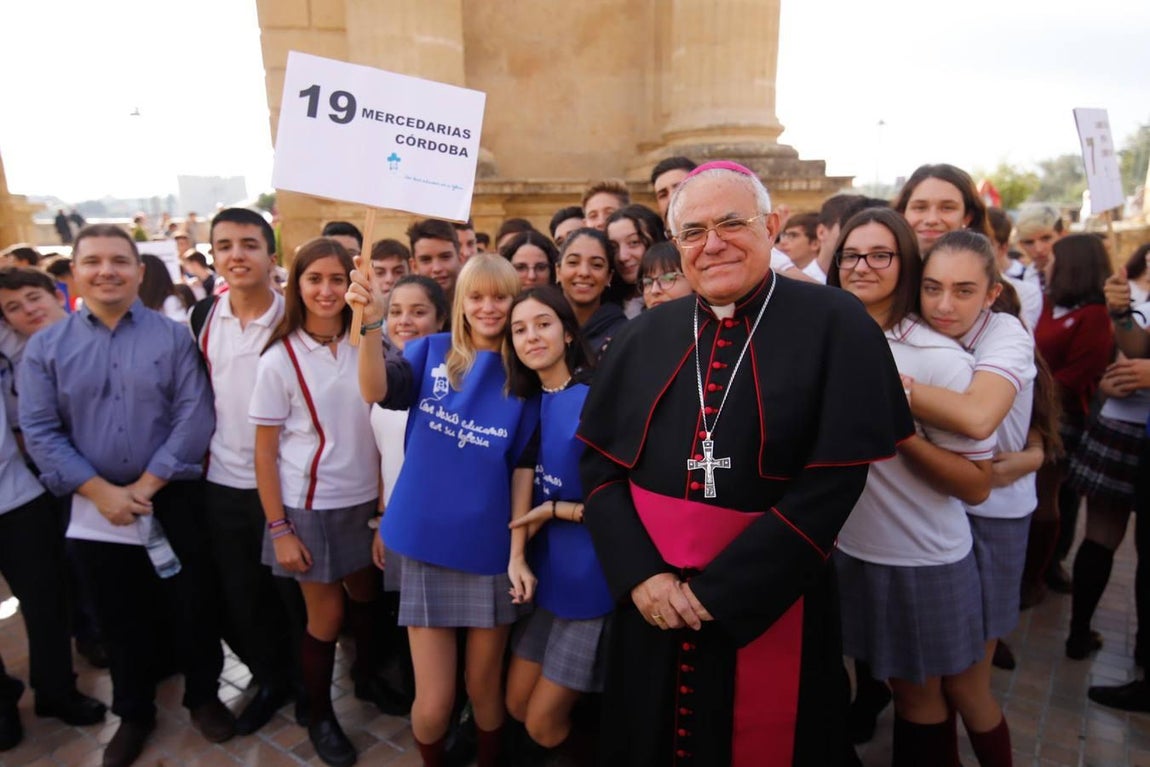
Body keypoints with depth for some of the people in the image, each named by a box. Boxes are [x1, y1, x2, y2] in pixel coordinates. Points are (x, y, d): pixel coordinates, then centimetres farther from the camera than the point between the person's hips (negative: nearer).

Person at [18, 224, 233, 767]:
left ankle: (204, 695, 34)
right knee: (120, 619, 17)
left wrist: (147, 484, -15)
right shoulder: (45, 346, 1)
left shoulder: (173, 337, -4)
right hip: (96, 511, 2)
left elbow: (194, 418, -11)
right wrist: (101, 492, -13)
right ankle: (134, 713, 38)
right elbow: (39, 431, -4)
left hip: (173, 502, -1)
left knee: (193, 607, 10)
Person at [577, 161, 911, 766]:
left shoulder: (834, 325, -9)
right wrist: (639, 572, -12)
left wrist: (716, 590, -15)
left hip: (767, 606, -3)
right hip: (651, 606, 4)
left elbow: (834, 480, -15)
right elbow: (598, 464, 2)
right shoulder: (642, 337, 2)